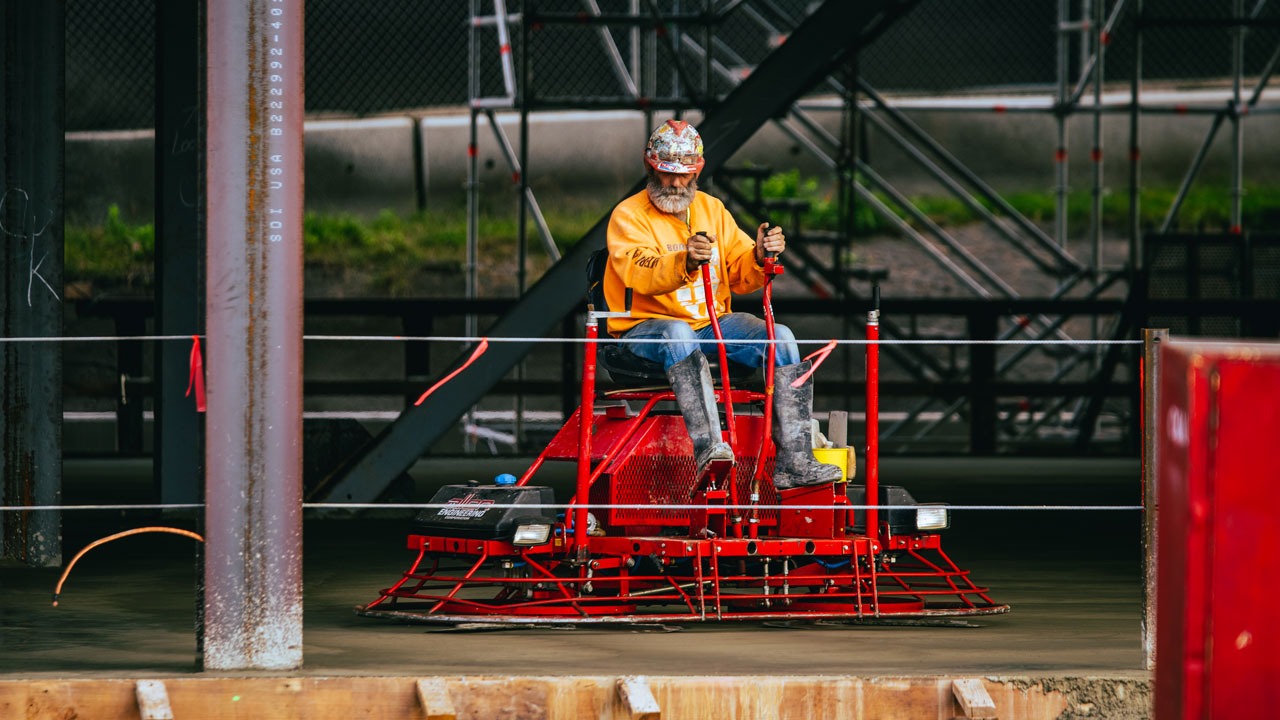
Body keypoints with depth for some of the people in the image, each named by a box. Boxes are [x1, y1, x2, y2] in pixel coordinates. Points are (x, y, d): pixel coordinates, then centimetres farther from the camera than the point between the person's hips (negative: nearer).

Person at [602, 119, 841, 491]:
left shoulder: (711, 209, 15)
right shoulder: (628, 216, -3)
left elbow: (739, 275, 7)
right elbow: (641, 273, -23)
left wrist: (759, 257, -16)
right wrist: (684, 262, -42)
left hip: (713, 323, 5)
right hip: (646, 328, -5)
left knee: (779, 337, -17)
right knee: (678, 334, -39)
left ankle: (794, 463, -24)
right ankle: (707, 446, -52)